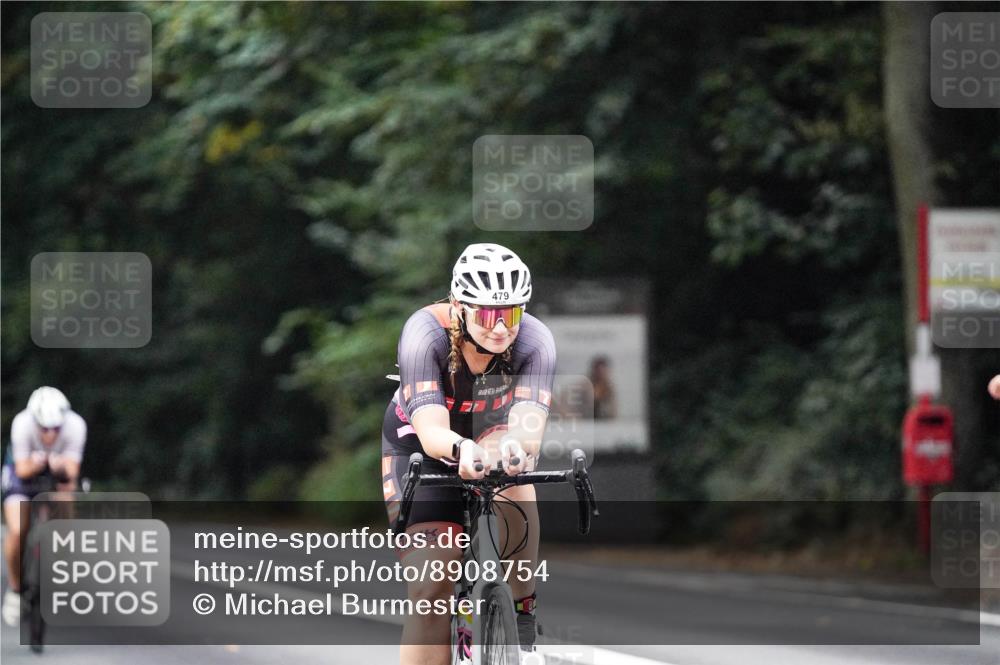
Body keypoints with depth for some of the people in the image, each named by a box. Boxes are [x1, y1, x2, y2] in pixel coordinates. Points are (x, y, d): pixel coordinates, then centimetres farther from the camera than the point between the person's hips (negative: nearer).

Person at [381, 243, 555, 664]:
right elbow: (431, 430, -44)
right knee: (432, 589, -15)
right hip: (419, 445, -1)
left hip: (491, 431, 1)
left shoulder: (534, 341, -29)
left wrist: (517, 446, -67)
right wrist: (461, 451, -67)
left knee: (510, 471, -35)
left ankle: (522, 610, -20)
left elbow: (529, 422, -43)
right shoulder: (426, 333, -34)